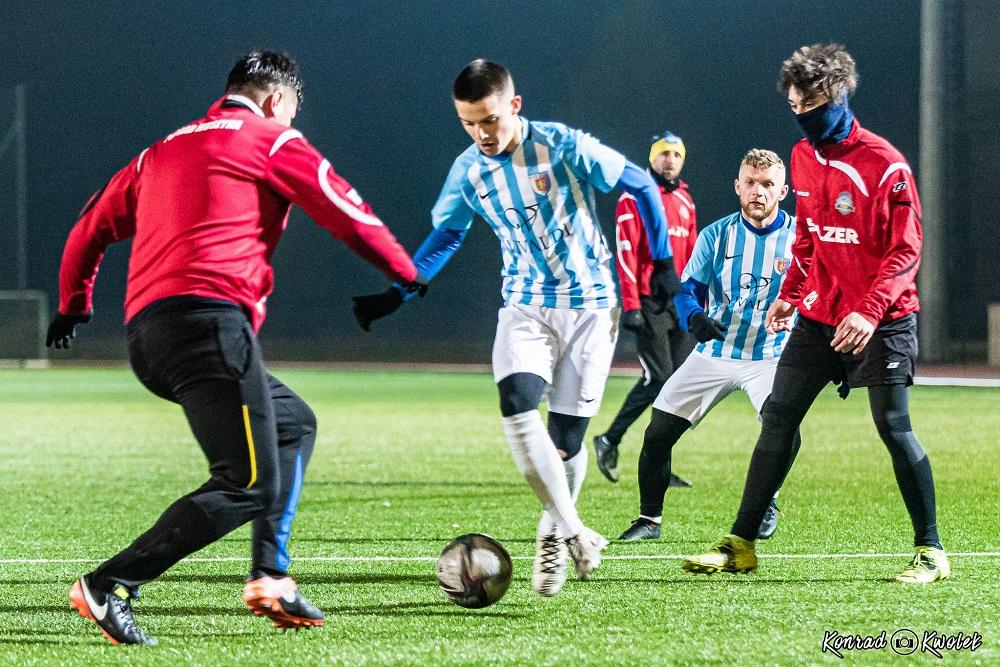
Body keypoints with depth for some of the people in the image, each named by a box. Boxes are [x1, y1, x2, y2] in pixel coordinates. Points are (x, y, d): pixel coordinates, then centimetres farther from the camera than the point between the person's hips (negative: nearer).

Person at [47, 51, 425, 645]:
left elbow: (90, 231, 31)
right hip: (209, 320, -9)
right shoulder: (271, 142, 8)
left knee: (295, 424, 24)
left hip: (146, 334, 9)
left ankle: (271, 577, 11)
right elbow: (350, 217, 8)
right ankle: (109, 586, -19)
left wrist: (74, 306, 46)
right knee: (249, 484, -13)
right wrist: (408, 274, 24)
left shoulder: (159, 154, 27)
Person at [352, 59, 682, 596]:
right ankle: (573, 531, -14)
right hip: (524, 305, 3)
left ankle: (554, 533, 24)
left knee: (566, 436, -4)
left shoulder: (563, 146, -14)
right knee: (517, 406, -23)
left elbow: (641, 185, -3)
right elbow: (445, 236, 13)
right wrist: (394, 295, 4)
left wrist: (663, 262, -3)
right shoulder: (468, 171, -2)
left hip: (589, 303, -3)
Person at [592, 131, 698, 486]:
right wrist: (630, 306, -17)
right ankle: (609, 441, 3)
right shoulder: (634, 199, -5)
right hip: (649, 303, -7)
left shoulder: (685, 200, 17)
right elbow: (626, 254, -11)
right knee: (657, 379, -13)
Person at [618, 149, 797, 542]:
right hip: (714, 354, 2)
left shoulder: (799, 238, -7)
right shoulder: (716, 235, -3)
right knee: (658, 434, -4)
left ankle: (765, 505, 5)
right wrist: (695, 317, -28)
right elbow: (688, 290, -4)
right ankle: (649, 519, 14)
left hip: (770, 358, -2)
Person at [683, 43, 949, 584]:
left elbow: (906, 250, -16)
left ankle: (930, 550, 5)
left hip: (880, 322, -7)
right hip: (818, 316, 7)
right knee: (777, 419, 3)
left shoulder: (884, 164, -15)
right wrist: (791, 292, 12)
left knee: (893, 428, -7)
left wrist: (869, 312, -26)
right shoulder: (803, 157, 7)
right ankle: (740, 544, 7)